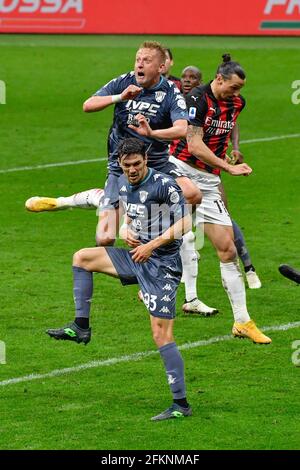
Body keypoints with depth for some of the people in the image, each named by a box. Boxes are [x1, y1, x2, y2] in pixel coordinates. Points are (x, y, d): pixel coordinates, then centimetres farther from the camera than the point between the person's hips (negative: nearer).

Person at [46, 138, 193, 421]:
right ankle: (80, 328, 13)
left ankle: (181, 405, -10)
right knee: (82, 258, 11)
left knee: (161, 335, -13)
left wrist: (152, 246, -21)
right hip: (137, 255, 8)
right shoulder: (123, 185, 8)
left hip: (161, 264, -8)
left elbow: (185, 222, -18)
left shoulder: (164, 184, -16)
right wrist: (125, 231, 0)